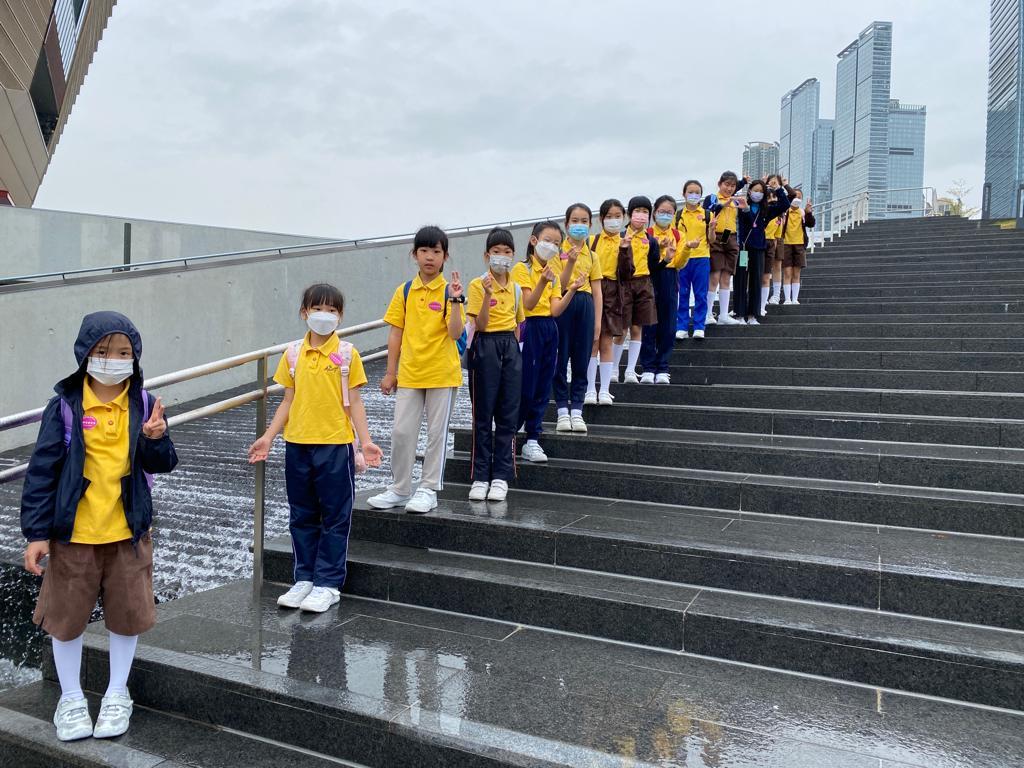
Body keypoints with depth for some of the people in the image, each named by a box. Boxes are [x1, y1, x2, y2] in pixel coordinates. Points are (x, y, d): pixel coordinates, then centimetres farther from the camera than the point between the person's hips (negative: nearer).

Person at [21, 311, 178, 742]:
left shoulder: (142, 405, -3)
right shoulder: (66, 406, -9)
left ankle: (117, 694, 33)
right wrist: (36, 533, -8)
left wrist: (156, 439, -24)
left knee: (128, 614, 12)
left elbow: (160, 465, -1)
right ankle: (71, 698, 33)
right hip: (72, 533, -1)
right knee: (66, 616, 11)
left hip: (128, 531, 2)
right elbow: (43, 470, -7)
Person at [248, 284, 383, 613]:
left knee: (335, 517, 4)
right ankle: (304, 579, 26)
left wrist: (365, 440, -10)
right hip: (297, 444, 4)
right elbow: (288, 400, 10)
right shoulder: (293, 354, 5)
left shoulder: (347, 354, -3)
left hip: (335, 444, -3)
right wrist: (268, 437, 3)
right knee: (302, 516, 13)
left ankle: (328, 583, 14)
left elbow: (353, 401, -2)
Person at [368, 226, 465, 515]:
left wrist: (455, 300, -25)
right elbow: (396, 333, 6)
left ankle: (428, 490, 17)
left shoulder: (449, 291, -5)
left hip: (442, 374, -3)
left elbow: (456, 334, -14)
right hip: (409, 373, 3)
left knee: (437, 433, 6)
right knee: (401, 431, 4)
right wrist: (390, 372, 5)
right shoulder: (404, 291, 4)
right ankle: (400, 489, 20)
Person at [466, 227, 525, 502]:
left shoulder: (516, 288, 9)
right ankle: (480, 477, 8)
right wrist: (487, 295, -24)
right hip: (486, 347, -4)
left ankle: (501, 476, 10)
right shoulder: (478, 285, -6)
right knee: (483, 414, 1)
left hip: (510, 348, 4)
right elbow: (480, 325, -13)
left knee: (508, 414, 3)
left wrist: (513, 346, 6)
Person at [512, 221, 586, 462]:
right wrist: (543, 282, -29)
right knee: (525, 387, -5)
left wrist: (572, 290, -9)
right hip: (530, 328, -6)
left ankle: (532, 440, 15)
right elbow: (528, 304, -16)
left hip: (549, 330, 7)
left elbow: (555, 310, 3)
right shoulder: (522, 269, -5)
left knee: (542, 388, 7)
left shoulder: (553, 273, 15)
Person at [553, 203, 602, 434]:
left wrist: (597, 321, 2)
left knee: (582, 360, 4)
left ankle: (577, 410, 11)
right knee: (561, 358, 0)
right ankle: (562, 411, 7)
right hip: (563, 303, -3)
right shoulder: (559, 250, 0)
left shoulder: (592, 255, 11)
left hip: (585, 304, 3)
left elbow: (597, 291, 8)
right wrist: (571, 263, -23)